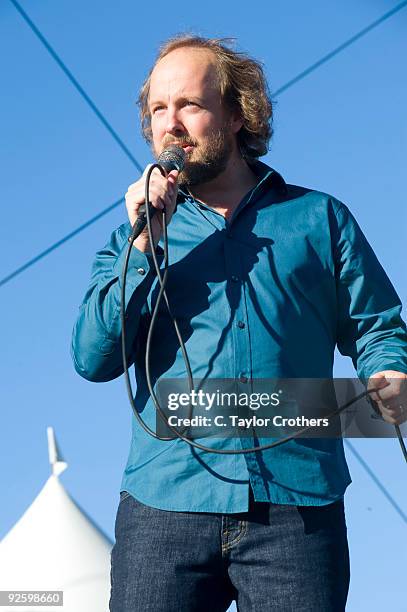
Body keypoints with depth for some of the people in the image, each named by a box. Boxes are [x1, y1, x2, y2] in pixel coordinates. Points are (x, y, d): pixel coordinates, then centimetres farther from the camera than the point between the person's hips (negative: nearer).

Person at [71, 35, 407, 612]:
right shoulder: (135, 240, 18)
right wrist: (142, 246, -3)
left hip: (298, 505, -1)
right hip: (165, 506, 1)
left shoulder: (319, 218, 15)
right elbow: (94, 359, 5)